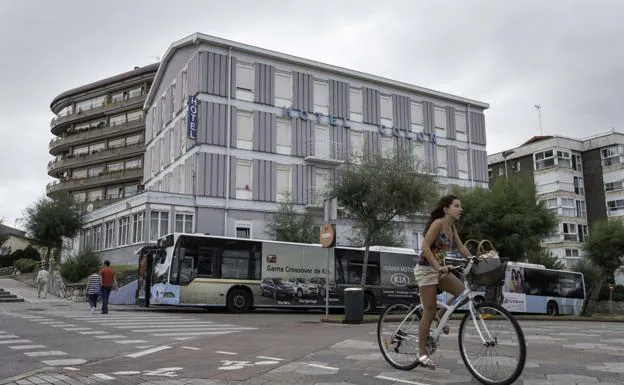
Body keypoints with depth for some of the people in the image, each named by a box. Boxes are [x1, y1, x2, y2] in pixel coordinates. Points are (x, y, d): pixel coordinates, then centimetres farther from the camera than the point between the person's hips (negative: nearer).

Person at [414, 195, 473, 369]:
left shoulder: (452, 227, 8)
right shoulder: (438, 223, -17)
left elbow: (461, 247, 8)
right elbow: (425, 248, -23)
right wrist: (438, 266, -32)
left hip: (439, 268, 8)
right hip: (426, 268, -8)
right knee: (429, 311, -6)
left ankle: (441, 316, 13)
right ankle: (422, 352, 4)